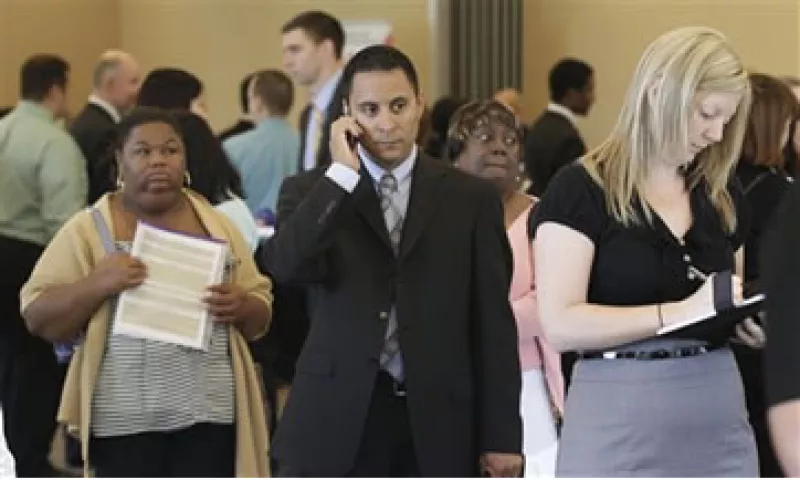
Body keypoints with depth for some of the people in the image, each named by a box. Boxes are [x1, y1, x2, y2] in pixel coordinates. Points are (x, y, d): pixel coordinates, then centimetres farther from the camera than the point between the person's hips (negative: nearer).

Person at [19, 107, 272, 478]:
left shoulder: (216, 225, 10)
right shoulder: (89, 229, 1)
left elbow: (260, 316, 13)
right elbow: (38, 317, -2)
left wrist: (240, 307, -10)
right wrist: (97, 285, -18)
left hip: (209, 412, 3)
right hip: (125, 419, -2)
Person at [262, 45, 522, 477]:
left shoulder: (469, 198, 6)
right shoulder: (313, 192, 5)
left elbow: (492, 321, 4)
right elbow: (284, 266, -16)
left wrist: (501, 434, 1)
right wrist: (341, 174, -13)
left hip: (437, 422, 1)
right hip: (335, 421, -1)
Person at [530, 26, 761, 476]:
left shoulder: (724, 195, 13)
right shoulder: (581, 189, -6)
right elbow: (561, 324, -15)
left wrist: (748, 320, 0)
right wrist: (680, 312, -22)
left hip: (717, 415, 6)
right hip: (621, 419, -5)